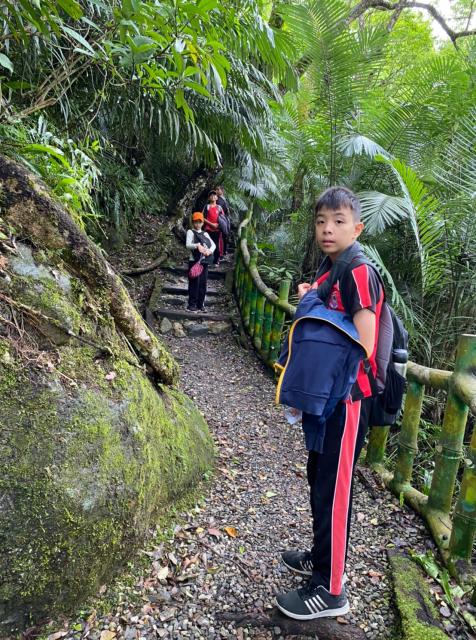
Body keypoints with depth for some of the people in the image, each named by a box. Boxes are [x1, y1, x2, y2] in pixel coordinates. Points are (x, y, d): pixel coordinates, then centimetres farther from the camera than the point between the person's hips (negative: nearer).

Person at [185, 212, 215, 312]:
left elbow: (213, 244, 6)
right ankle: (192, 304, -1)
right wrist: (197, 245, -31)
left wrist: (209, 250, -15)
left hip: (204, 261, 5)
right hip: (194, 261, -5)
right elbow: (188, 245, -12)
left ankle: (200, 304, 14)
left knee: (203, 284, 6)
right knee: (194, 283, -6)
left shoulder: (205, 234, 18)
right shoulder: (190, 232, 3)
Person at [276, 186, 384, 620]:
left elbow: (363, 348, -23)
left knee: (333, 489, 1)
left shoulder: (358, 273, -17)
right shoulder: (328, 270, 11)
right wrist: (308, 298, 3)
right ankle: (323, 557, 39)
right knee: (320, 479, 20)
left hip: (346, 398, -9)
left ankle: (330, 590, 17)